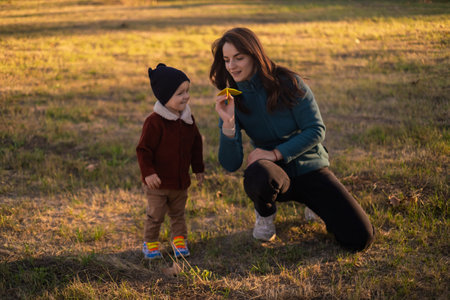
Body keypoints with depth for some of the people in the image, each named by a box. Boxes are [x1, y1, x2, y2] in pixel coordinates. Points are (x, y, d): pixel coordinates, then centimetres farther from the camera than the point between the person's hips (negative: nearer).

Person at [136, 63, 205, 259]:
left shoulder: (188, 119, 1)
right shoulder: (154, 122, -20)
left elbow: (196, 144, 13)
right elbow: (143, 149, -17)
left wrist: (198, 168, 15)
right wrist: (148, 173, -21)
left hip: (181, 180, 6)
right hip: (158, 181, -5)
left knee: (178, 213, 19)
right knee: (155, 215, 6)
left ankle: (179, 240, 34)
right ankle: (150, 243, 24)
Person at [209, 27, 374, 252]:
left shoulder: (287, 83, -11)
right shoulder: (231, 100, -5)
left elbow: (316, 130, -12)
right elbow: (230, 164, -11)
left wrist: (276, 153, -22)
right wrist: (228, 124, -27)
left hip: (309, 168, 0)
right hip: (276, 172, 0)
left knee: (360, 238, -12)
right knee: (257, 174, -40)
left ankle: (313, 204, 18)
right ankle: (265, 214, -3)